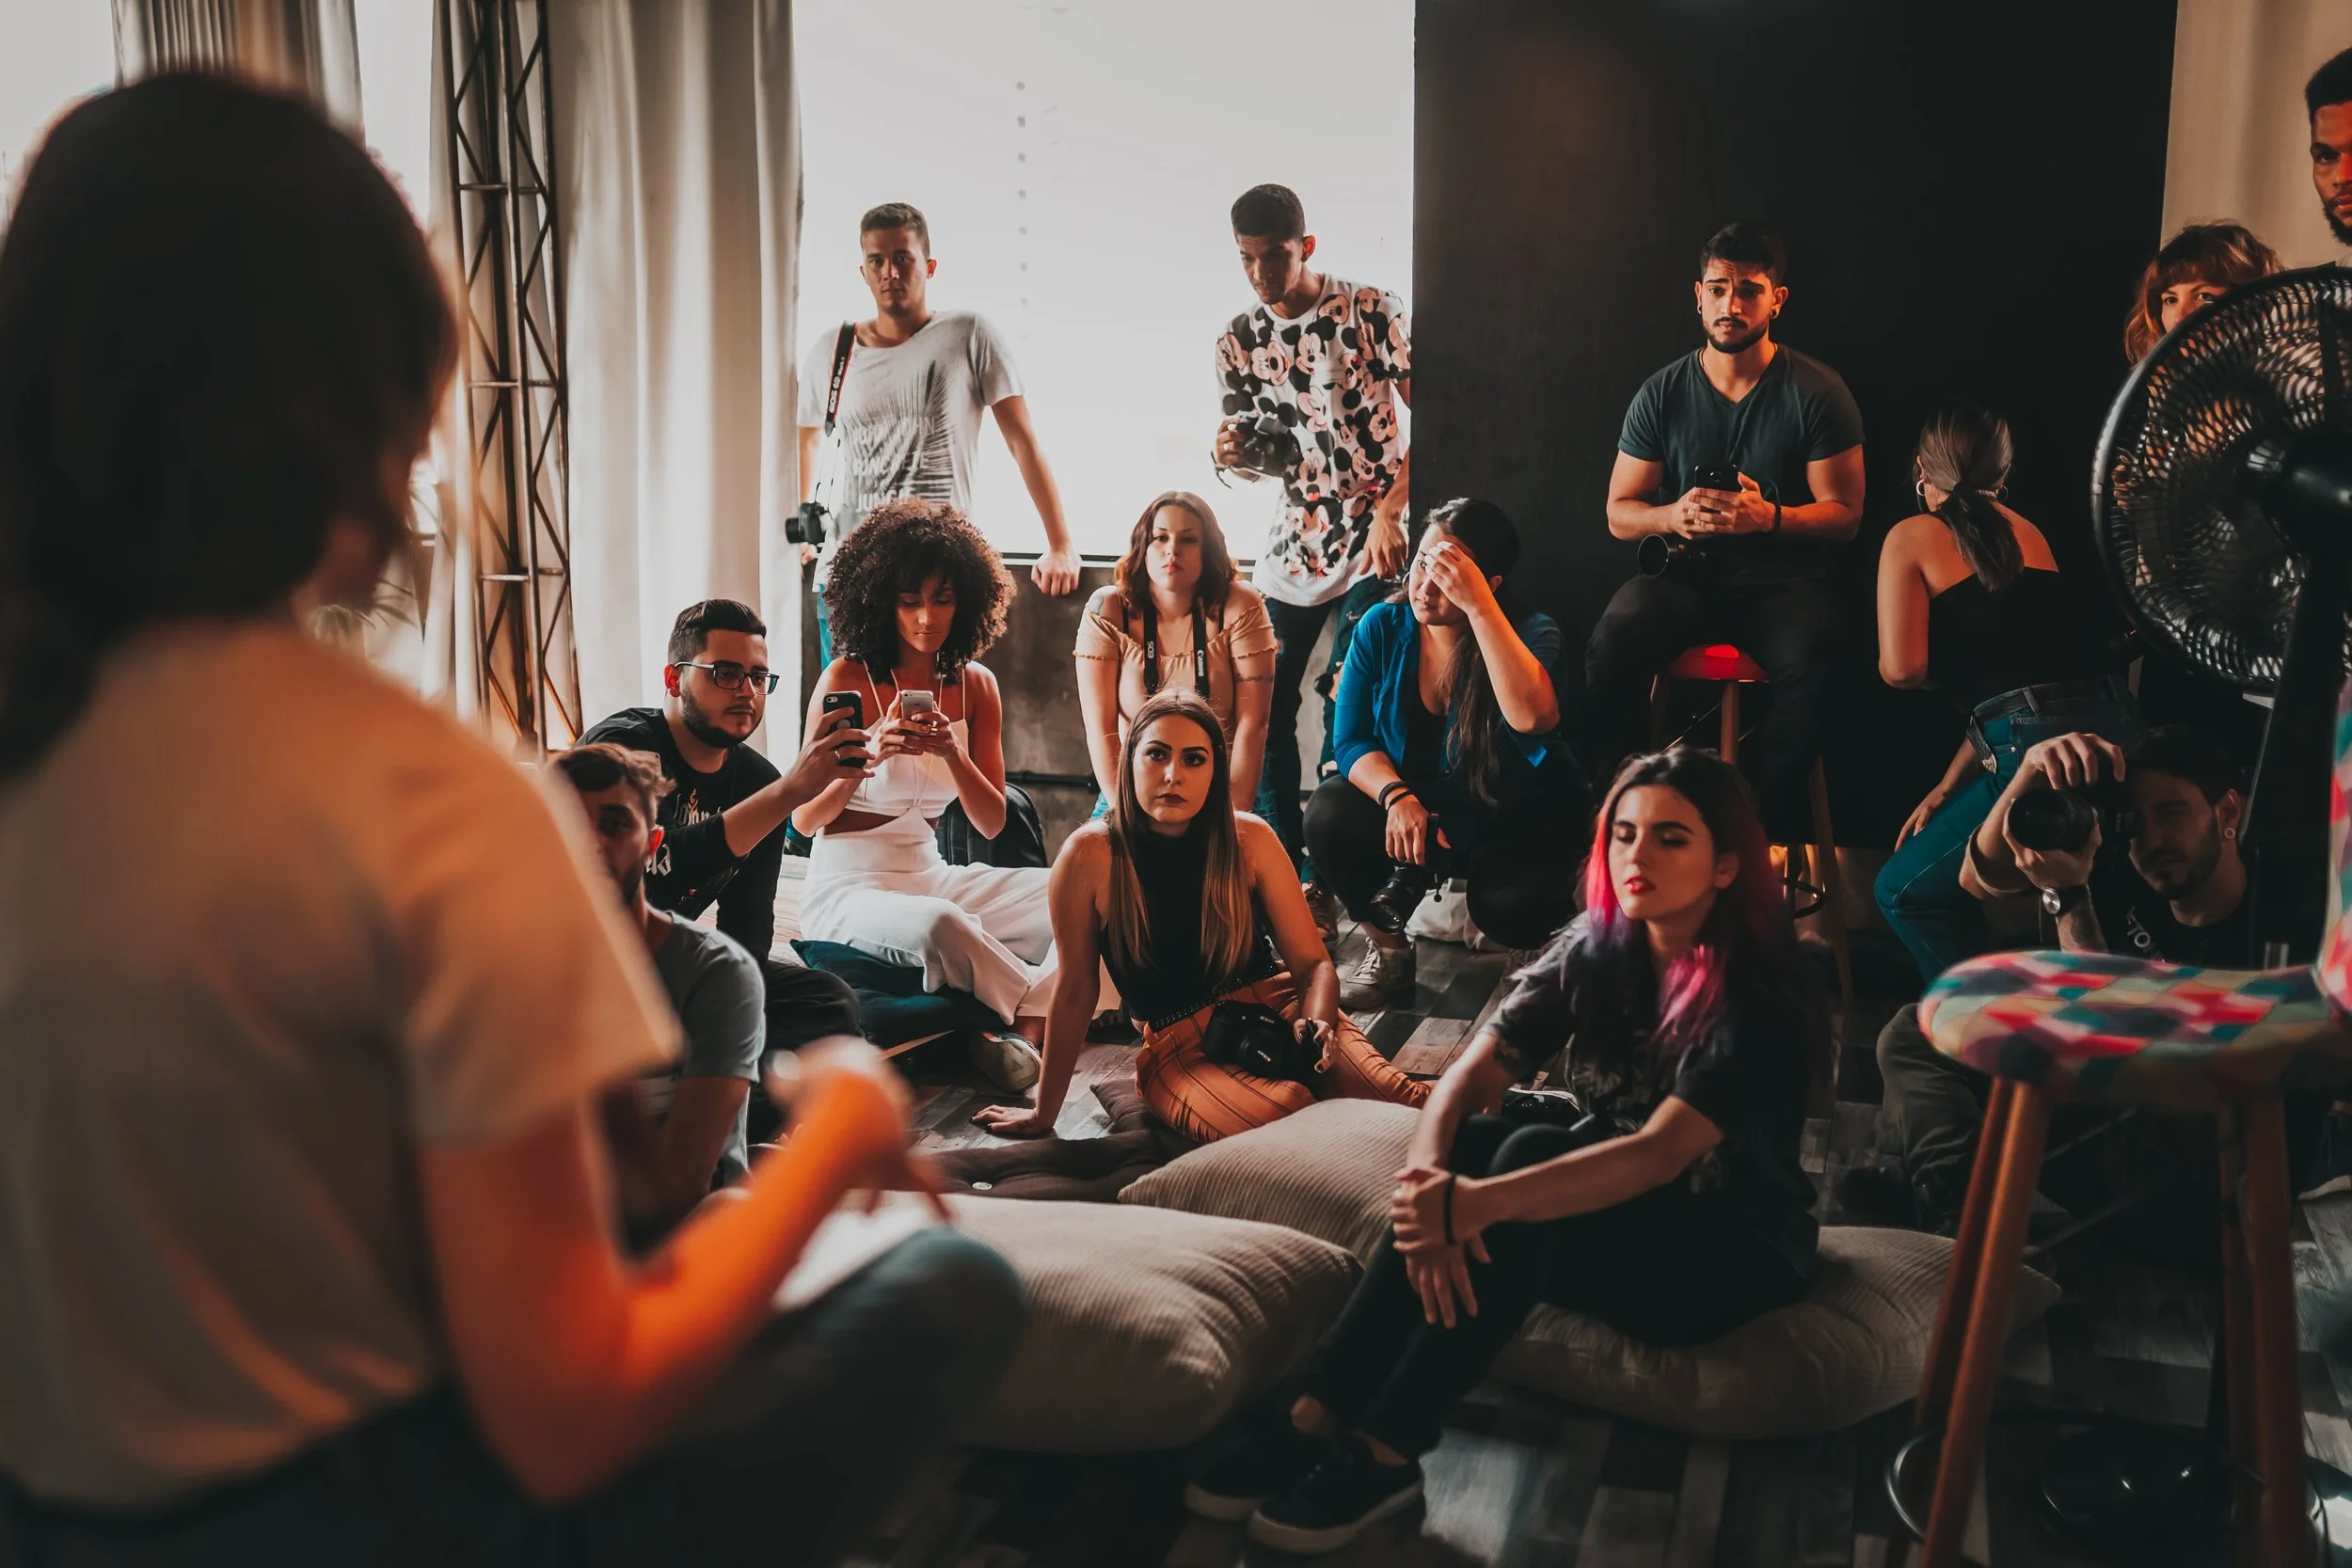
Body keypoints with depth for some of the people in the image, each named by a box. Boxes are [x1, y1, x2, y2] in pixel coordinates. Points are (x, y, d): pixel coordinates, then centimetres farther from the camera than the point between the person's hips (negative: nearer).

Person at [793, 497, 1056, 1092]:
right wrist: (873, 754, -25)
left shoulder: (976, 685, 6)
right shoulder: (847, 679, -7)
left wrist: (954, 754, -17)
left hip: (930, 875, 6)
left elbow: (991, 823, 3)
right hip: (847, 885, -6)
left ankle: (1022, 1034, -18)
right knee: (939, 928, -39)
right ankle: (1049, 1007, -15)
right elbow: (805, 818, -7)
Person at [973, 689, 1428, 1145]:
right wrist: (1044, 1112, 7)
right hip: (1177, 1047, -2)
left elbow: (1313, 963, 1)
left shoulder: (1250, 839, -3)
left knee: (1389, 1096, -28)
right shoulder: (1091, 855, -10)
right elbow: (1074, 991, 0)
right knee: (1285, 1120, -34)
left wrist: (1316, 1024, -21)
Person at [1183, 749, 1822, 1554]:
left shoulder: (1759, 997, -21)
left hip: (1734, 1252, -5)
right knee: (1460, 1148, -24)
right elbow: (1467, 1077, -14)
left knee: (1532, 1155, -31)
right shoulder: (1594, 950, -4)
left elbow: (1661, 1154, -35)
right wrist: (1427, 1186, -35)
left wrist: (1479, 1204, -48)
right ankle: (1318, 1417, -26)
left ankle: (1384, 1453, -30)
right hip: (1613, 1220, 6)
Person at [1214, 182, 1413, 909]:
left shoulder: (1372, 311, -7)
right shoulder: (1238, 342, 5)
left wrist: (1390, 510, -17)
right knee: (1263, 706, 3)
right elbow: (1270, 451, 11)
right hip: (1293, 540, 5)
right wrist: (1234, 456, -12)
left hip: (1373, 540, -4)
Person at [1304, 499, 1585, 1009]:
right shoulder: (1383, 628, -7)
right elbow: (1350, 741, -7)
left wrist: (1478, 606, -41)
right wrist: (1395, 796, -28)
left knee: (1511, 909, -32)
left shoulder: (1530, 633, -18)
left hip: (1515, 818, -3)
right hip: (1413, 803, 3)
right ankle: (1388, 949, -2)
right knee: (1330, 814, -25)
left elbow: (1532, 718, -40)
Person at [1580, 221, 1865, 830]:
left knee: (1809, 664, -35)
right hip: (1685, 573, 2)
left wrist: (1766, 516, -20)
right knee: (1611, 644, -30)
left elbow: (1844, 512, 0)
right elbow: (1620, 512, 8)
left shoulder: (1818, 392, 1)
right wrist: (1674, 515, -16)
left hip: (1782, 578, -1)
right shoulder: (1662, 393, 6)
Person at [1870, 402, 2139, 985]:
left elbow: (1901, 668, -7)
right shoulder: (2026, 534, 22)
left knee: (1904, 890, 9)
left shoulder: (1912, 536, 4)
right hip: (2117, 733, 7)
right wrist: (1946, 789, 20)